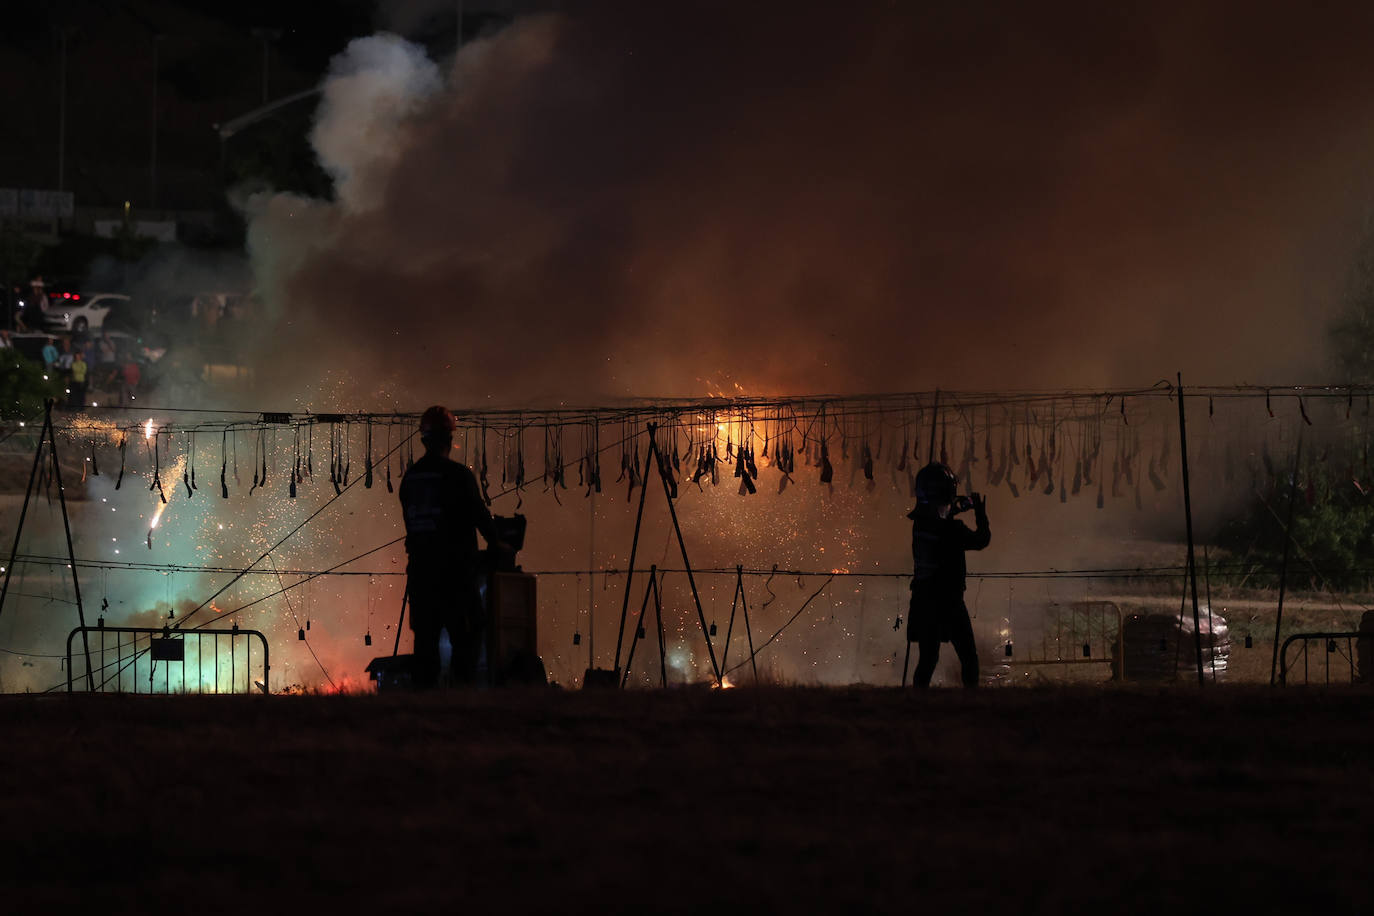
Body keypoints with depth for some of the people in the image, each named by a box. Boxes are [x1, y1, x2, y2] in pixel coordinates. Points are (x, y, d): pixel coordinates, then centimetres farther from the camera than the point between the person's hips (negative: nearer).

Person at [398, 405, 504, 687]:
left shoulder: (410, 477, 7)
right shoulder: (458, 475, -11)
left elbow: (411, 520, 13)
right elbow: (479, 514, -6)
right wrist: (495, 542, 12)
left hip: (419, 569, 5)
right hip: (455, 569, -5)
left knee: (425, 637, 8)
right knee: (466, 635, -1)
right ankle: (461, 685, -9)